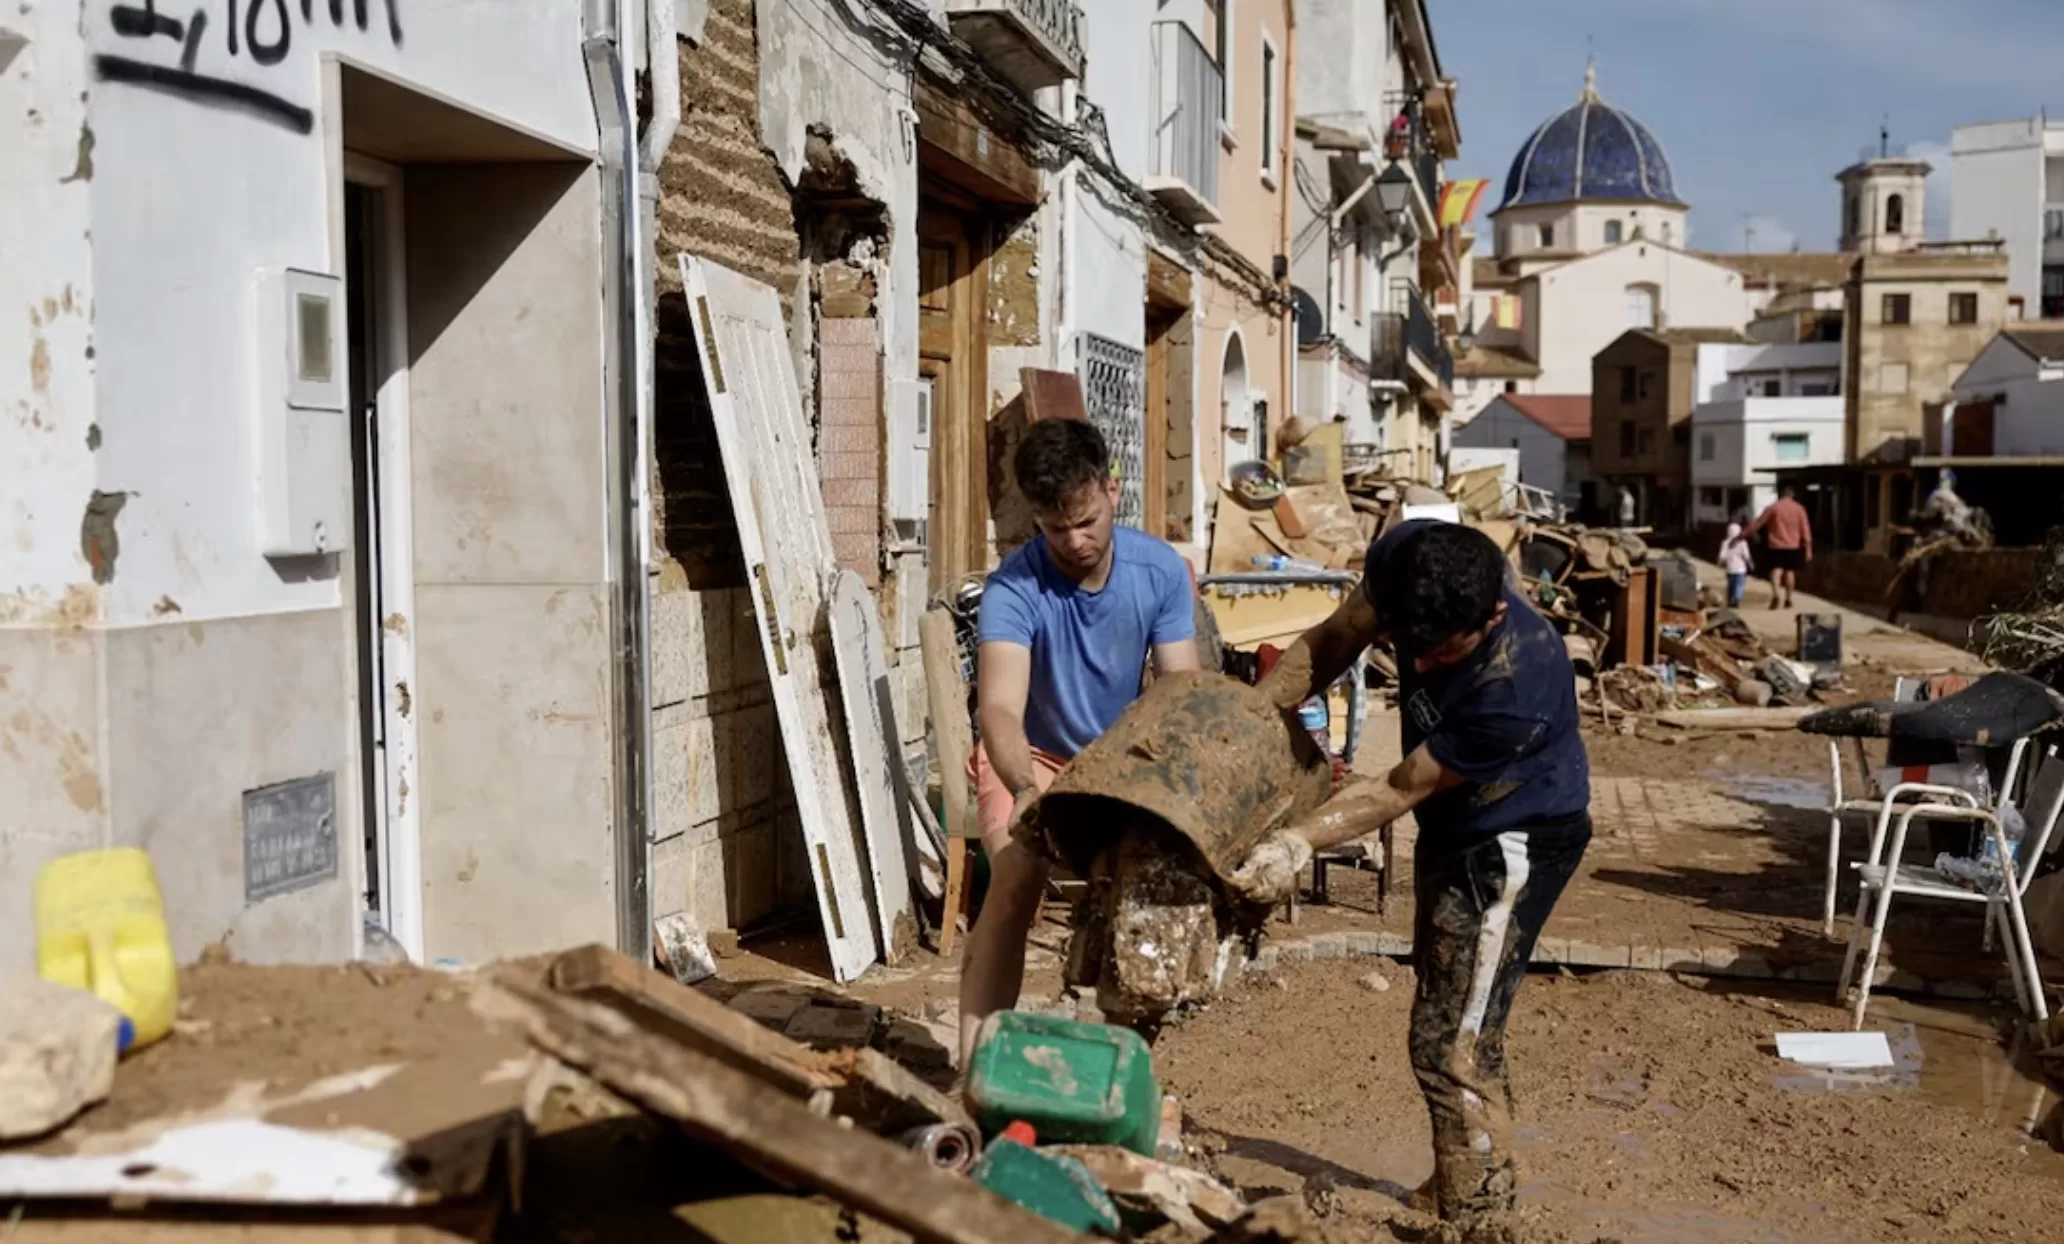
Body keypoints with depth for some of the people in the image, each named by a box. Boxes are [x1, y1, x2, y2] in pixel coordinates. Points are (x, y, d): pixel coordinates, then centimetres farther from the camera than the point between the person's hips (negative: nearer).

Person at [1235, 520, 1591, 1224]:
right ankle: (1461, 1187, 43)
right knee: (1452, 1022, 23)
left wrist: (1298, 843, -32)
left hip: (1515, 842, -8)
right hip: (1453, 825, 8)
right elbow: (1335, 640, -4)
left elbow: (1400, 792, -28)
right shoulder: (1406, 559, -23)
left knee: (1451, 1046, -10)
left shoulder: (1517, 689, -39)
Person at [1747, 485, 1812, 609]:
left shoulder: (1773, 507, -2)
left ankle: (1776, 594, -30)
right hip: (1793, 546, 2)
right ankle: (1788, 599, 13)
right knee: (1790, 571, 11)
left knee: (1776, 570, -7)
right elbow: (1805, 529, 1)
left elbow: (1758, 523, -1)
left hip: (1776, 545, -2)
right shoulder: (1799, 509, 2)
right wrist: (1808, 548, 4)